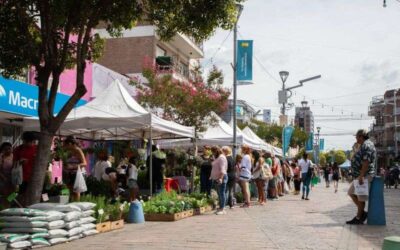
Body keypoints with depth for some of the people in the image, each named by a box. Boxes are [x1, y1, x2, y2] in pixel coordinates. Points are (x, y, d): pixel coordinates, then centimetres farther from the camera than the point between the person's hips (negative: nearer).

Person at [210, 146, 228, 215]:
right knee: (219, 193, 11)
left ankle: (222, 209, -7)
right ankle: (220, 208, 15)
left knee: (222, 193, -8)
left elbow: (222, 169, -19)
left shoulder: (221, 157, -12)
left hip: (221, 178, -10)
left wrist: (220, 178, -24)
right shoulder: (216, 158, 19)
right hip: (216, 178, 10)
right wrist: (212, 176, 22)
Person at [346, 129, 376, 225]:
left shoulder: (367, 145, -16)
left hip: (365, 175, -11)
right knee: (351, 192, 16)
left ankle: (358, 218, 6)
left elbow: (366, 162, -24)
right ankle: (362, 213, 19)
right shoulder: (364, 145, 18)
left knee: (361, 197, -3)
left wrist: (361, 176, -27)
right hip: (359, 175, 11)